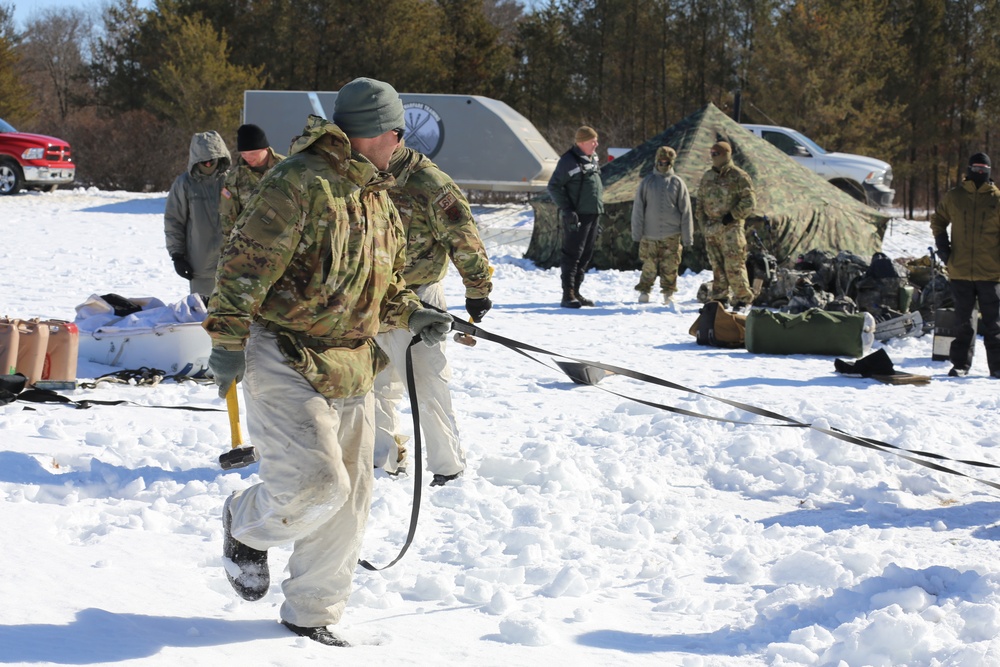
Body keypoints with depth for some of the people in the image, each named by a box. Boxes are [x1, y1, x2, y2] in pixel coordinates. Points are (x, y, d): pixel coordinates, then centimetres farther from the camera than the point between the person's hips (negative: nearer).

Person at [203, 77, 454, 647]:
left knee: (349, 497, 9)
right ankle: (246, 526, 16)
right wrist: (229, 338, -21)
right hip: (283, 360, -9)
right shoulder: (299, 183, -14)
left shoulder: (378, 200, 16)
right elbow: (248, 262, -18)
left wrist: (413, 314, 9)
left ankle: (312, 616, 23)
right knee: (315, 483, -18)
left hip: (349, 371, 9)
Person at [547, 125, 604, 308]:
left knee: (585, 256, 11)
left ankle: (575, 292, 19)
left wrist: (599, 207, 20)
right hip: (576, 217, -8)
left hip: (592, 215, 8)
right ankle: (568, 295, -7)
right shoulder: (568, 161, -12)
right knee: (573, 255, -8)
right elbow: (554, 186, -12)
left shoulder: (594, 159, 13)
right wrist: (567, 210, -18)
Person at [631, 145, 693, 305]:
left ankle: (669, 293, 12)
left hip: (672, 236, 0)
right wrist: (637, 232, -1)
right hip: (650, 235, 0)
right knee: (649, 266, 2)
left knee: (670, 267, 1)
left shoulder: (677, 183, 5)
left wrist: (687, 236, 2)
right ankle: (644, 292, 15)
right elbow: (638, 208, 5)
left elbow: (685, 211, 5)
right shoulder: (646, 182, 5)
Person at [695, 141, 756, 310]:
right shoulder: (707, 177, 17)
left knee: (734, 265, -9)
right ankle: (720, 298, 14)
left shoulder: (739, 177, -3)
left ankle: (743, 298, -3)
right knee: (717, 266, 8)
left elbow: (749, 202, -8)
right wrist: (704, 226, 14)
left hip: (731, 228, -6)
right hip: (711, 229, 6)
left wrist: (733, 215, -14)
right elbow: (700, 205, 21)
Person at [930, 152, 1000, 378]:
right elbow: (938, 221, 20)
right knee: (963, 321, 7)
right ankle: (960, 364, 12)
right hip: (960, 272, 1)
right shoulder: (953, 197, 5)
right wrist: (942, 246, 8)